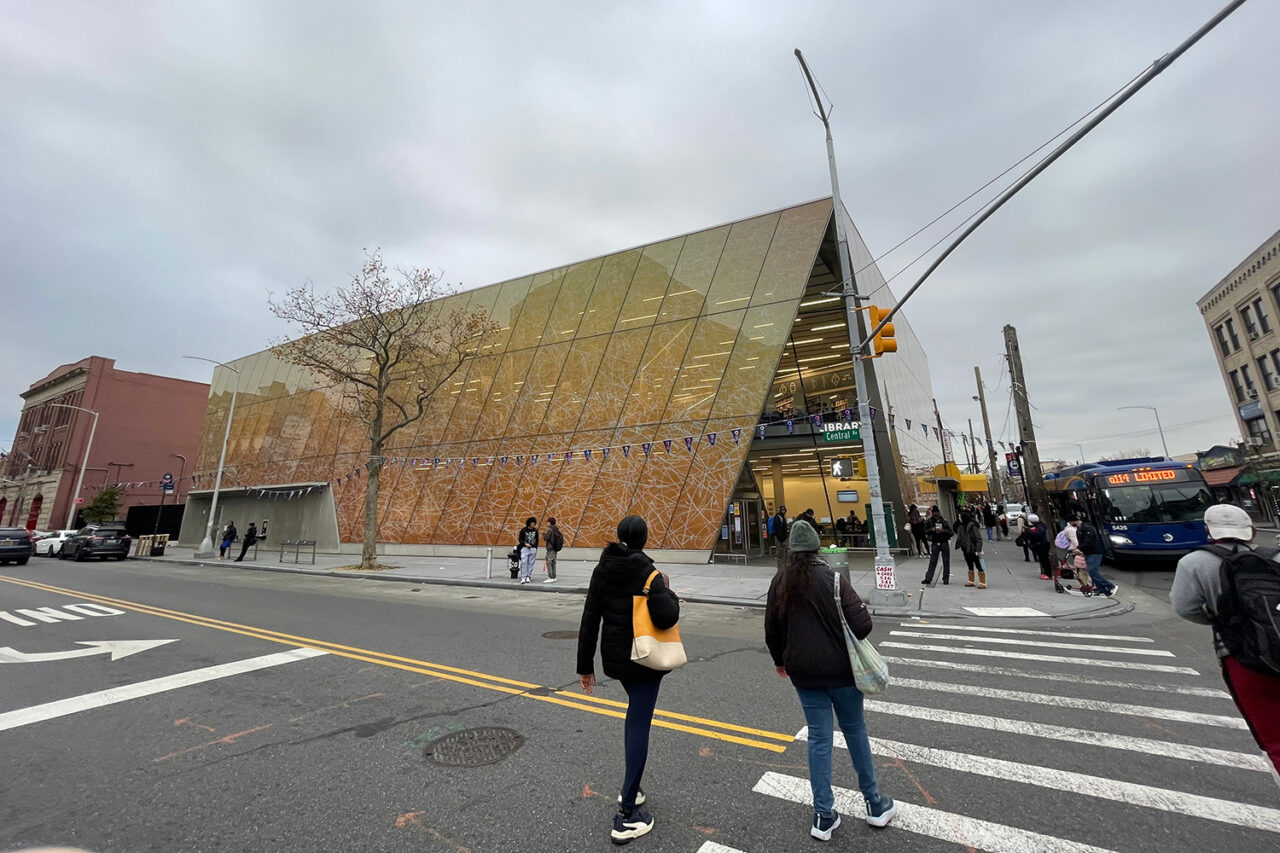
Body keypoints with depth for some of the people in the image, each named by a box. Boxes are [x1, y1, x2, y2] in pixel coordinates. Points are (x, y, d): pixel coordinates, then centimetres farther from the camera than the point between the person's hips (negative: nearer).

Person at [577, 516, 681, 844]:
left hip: (613, 657, 6)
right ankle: (627, 816, 11)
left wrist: (585, 666, 4)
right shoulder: (647, 573, -19)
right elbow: (666, 618, -28)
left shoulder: (602, 570, -4)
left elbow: (589, 621, -3)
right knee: (639, 725, 4)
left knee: (635, 713, 27)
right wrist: (669, 592, -8)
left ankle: (631, 788, 37)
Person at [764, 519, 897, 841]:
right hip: (840, 668, -2)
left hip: (803, 671, 2)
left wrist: (780, 661, 19)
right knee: (854, 730, 18)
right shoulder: (831, 579, -15)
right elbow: (862, 624, -18)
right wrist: (848, 639, 6)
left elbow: (771, 629, 3)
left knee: (818, 736, 13)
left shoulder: (780, 582, -4)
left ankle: (823, 816, 20)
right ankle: (874, 804, 35)